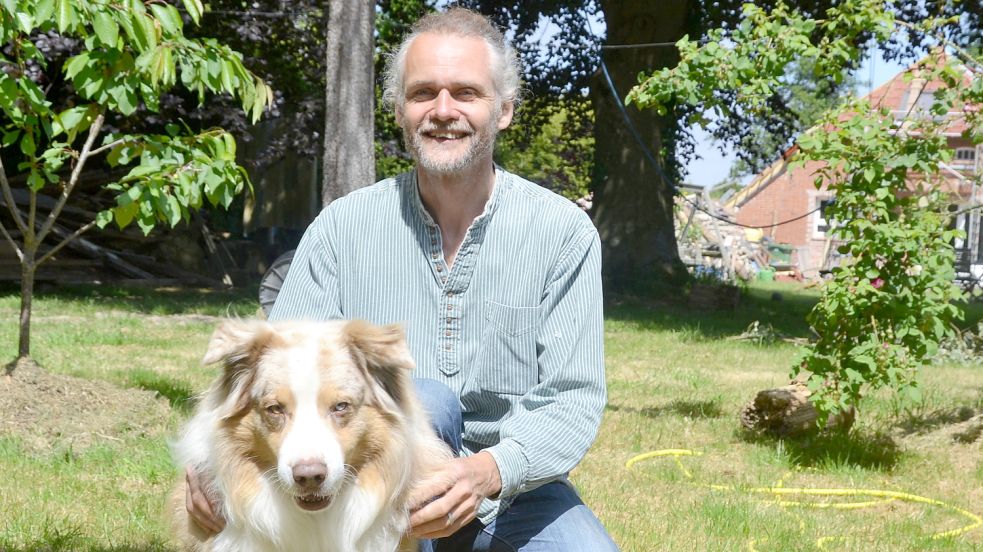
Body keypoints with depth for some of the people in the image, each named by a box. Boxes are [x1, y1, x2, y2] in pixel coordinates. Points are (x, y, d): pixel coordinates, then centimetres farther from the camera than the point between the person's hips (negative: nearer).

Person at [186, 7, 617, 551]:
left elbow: (573, 399, -11)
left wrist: (490, 470, -31)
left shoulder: (564, 232, -5)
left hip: (515, 489, 0)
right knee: (423, 401, -31)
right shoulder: (342, 227, -2)